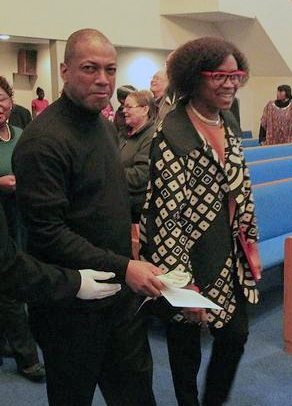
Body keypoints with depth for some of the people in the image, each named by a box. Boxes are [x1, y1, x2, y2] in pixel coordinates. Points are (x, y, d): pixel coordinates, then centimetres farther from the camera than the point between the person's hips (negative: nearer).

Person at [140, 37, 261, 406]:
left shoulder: (229, 125, 4)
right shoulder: (171, 136, -21)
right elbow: (164, 216, -22)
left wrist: (251, 242, 14)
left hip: (231, 260, 7)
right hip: (190, 261, -7)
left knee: (236, 336, 17)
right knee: (186, 347, 12)